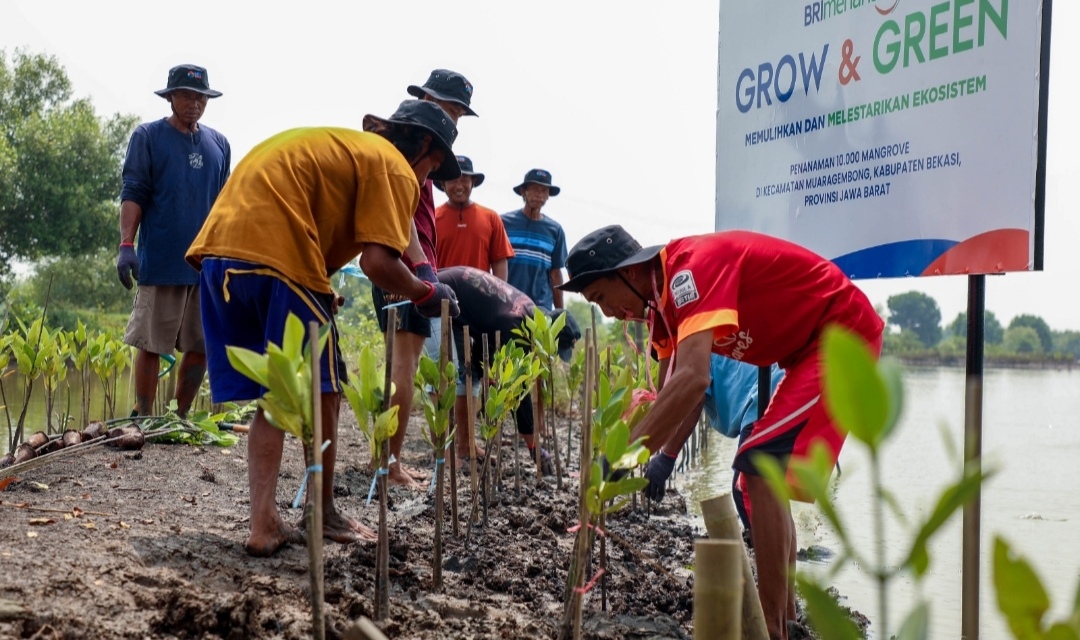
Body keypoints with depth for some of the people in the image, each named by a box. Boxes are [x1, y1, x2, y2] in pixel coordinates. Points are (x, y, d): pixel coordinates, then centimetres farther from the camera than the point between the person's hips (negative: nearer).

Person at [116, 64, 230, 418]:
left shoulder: (218, 144, 13)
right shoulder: (148, 136, 1)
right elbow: (133, 194, -5)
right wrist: (126, 245, -16)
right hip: (161, 262, -4)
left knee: (201, 345, 6)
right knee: (151, 344, -1)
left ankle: (180, 417, 18)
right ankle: (144, 420, 7)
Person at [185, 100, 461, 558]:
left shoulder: (334, 143, 30)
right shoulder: (393, 168, 3)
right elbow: (378, 261, -10)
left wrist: (320, 296, 23)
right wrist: (425, 295, 8)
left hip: (217, 250, 9)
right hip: (277, 258, -9)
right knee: (322, 392, 7)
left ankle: (264, 523, 9)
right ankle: (323, 513, 19)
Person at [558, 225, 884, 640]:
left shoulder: (691, 269, -26)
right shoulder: (663, 297, 5)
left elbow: (692, 379, -38)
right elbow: (670, 391, 10)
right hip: (813, 347, 10)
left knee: (761, 467, -17)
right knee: (765, 475, 15)